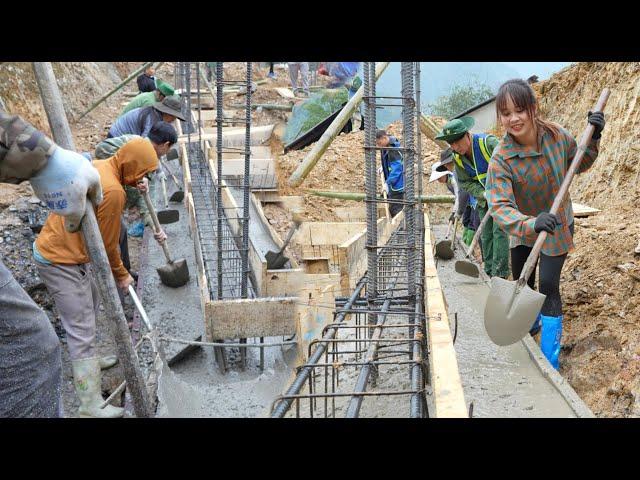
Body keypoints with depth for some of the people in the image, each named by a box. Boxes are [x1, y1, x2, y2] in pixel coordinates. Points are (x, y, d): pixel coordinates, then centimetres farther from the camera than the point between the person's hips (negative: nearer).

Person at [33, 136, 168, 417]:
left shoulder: (98, 166, 3)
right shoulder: (113, 191, -26)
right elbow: (107, 243, -15)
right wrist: (121, 275, -1)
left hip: (56, 246, 10)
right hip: (60, 262, -10)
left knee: (91, 304, 26)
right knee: (82, 329, -6)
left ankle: (86, 360, 47)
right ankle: (91, 404, 1)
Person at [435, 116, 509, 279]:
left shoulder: (489, 143, -25)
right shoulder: (457, 158, -5)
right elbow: (465, 182, 2)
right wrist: (483, 194, -15)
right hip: (484, 198, 6)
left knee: (499, 231, -13)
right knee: (486, 234, 8)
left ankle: (500, 273, -10)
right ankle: (489, 271, 17)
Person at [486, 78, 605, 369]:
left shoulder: (556, 135, -19)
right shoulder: (501, 159, -28)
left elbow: (580, 165, 1)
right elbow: (499, 206, -40)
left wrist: (593, 138, -17)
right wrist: (530, 224, -58)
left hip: (557, 227, 0)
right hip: (523, 228, 1)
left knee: (548, 286, -8)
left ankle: (549, 361, 3)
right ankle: (532, 323, 52)